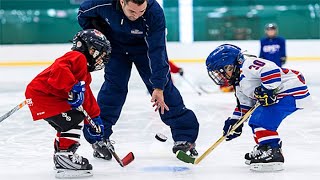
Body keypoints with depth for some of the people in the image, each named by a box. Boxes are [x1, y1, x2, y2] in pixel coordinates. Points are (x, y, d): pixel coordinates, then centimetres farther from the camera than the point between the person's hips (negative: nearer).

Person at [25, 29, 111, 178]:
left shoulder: (85, 75, 22)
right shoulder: (77, 57, -12)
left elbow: (87, 99, 25)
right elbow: (59, 68, -32)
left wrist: (94, 120, 21)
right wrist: (73, 87, -35)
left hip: (52, 96, 11)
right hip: (41, 94, -11)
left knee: (67, 124, 21)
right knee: (74, 118, -17)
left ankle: (61, 156, 34)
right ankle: (64, 156, -18)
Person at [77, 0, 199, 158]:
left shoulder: (155, 13, -37)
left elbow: (156, 50, -34)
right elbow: (83, 14, -10)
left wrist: (158, 87, -34)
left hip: (144, 47, -1)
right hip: (115, 45, 1)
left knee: (164, 86, -6)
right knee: (114, 86, -11)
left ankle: (185, 136, 0)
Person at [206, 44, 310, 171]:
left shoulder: (247, 65, -16)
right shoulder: (239, 83, 19)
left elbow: (270, 69, -29)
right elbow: (244, 103, 27)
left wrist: (267, 90, -28)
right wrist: (234, 122, 23)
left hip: (291, 90, -11)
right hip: (280, 94, 11)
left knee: (261, 120, -19)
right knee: (255, 121, 16)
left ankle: (273, 153, -19)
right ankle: (263, 149, 28)